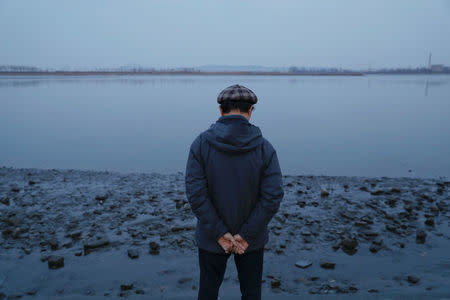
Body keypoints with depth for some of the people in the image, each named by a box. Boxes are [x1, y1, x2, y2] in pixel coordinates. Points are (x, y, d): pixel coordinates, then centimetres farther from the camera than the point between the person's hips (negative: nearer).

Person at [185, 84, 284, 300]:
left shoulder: (201, 144, -13)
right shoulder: (264, 147, -12)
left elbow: (195, 193, -18)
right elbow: (273, 196, -16)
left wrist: (219, 233, -12)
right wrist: (246, 235, -11)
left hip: (211, 239, 0)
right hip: (252, 240, 0)